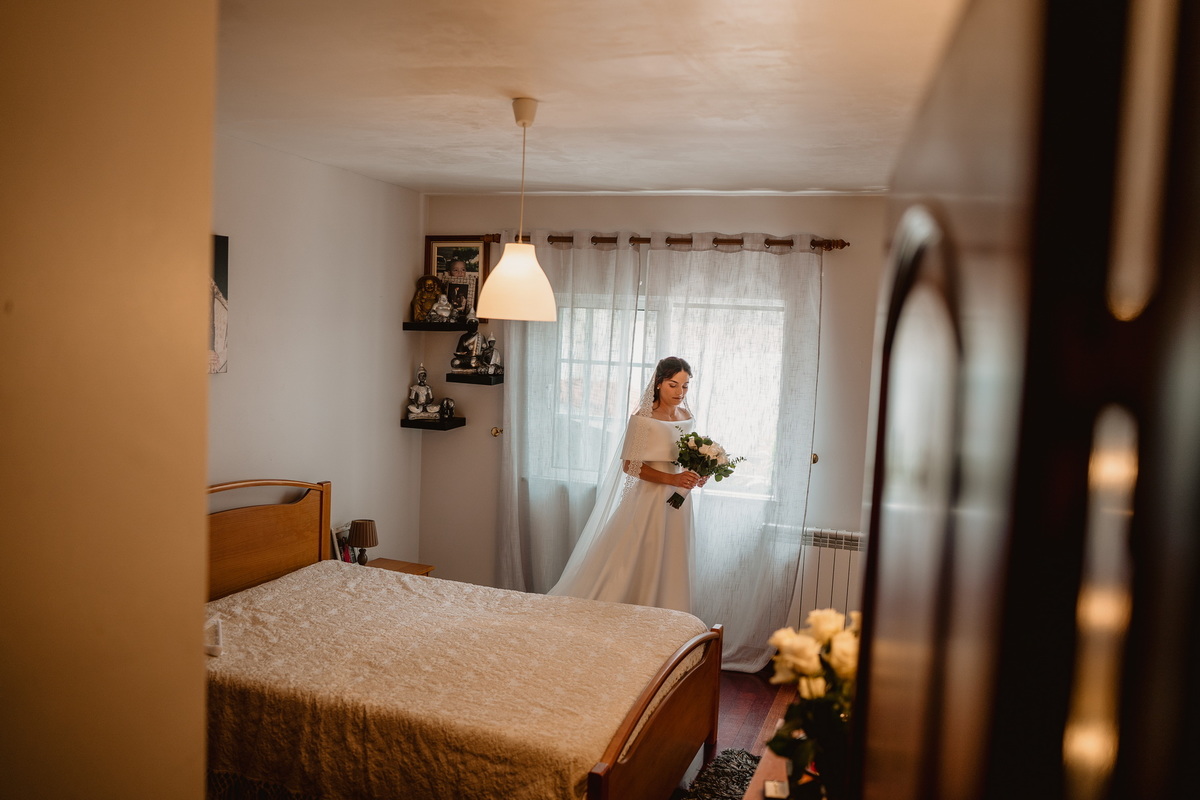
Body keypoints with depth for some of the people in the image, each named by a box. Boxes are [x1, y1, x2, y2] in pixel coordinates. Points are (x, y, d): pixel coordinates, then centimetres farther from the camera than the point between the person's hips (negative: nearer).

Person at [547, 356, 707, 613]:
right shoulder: (643, 419, -12)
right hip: (649, 502, -6)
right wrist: (672, 479, -22)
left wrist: (697, 475, -3)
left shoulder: (687, 418, 8)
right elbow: (630, 465, -14)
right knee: (632, 569, -2)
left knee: (670, 571, 11)